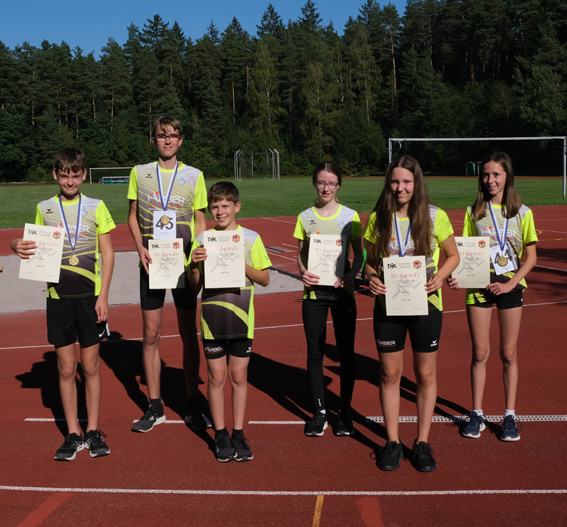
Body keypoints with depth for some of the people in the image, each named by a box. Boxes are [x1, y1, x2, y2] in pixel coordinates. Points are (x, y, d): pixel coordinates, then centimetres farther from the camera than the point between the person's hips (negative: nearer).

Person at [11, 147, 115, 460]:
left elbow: (108, 253, 2)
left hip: (90, 296, -1)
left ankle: (93, 431, 19)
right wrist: (19, 247, -11)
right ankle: (73, 434, 17)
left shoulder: (96, 207, 2)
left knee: (90, 366, 6)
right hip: (59, 297, 1)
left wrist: (103, 296, -5)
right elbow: (39, 251, 12)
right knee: (66, 368, 6)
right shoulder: (44, 209, 6)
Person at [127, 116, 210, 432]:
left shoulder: (194, 176, 2)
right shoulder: (140, 173, 5)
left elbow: (200, 220, 6)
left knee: (189, 334, 4)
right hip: (151, 263, 1)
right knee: (151, 335, 4)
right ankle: (155, 407, 16)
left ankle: (193, 406, 17)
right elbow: (133, 216, 11)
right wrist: (141, 247, -6)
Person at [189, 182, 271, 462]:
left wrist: (243, 265, -14)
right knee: (217, 377, 7)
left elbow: (265, 279, 2)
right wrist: (195, 265, -15)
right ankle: (220, 436, 20)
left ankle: (238, 434, 20)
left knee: (239, 376, 8)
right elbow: (195, 285, 5)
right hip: (212, 319, 1)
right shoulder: (202, 240, 2)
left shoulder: (250, 238, 0)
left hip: (241, 318, 0)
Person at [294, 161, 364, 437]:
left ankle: (345, 412, 18)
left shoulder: (350, 216, 1)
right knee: (315, 352, 5)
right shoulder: (305, 217, 5)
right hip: (314, 291, 1)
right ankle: (319, 412, 18)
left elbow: (358, 254, 4)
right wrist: (303, 272, -12)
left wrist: (351, 275, -14)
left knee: (346, 352, 4)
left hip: (342, 292, -1)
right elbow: (301, 254, 8)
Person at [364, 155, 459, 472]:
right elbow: (371, 261, 7)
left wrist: (440, 276, -13)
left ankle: (423, 443, 23)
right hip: (388, 304, 1)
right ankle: (393, 442, 22)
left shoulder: (436, 216, -5)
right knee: (390, 374, 7)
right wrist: (372, 277, -14)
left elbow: (453, 256, 5)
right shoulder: (378, 219, -1)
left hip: (425, 303, -1)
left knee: (426, 374, 8)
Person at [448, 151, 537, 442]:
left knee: (508, 353, 6)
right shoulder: (474, 212, 3)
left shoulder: (522, 213, 1)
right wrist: (456, 276, -15)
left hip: (510, 286, 0)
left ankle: (510, 416, 18)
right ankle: (477, 414, 17)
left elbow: (531, 257, 2)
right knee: (480, 353, 4)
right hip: (479, 285, 1)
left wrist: (510, 283, -11)